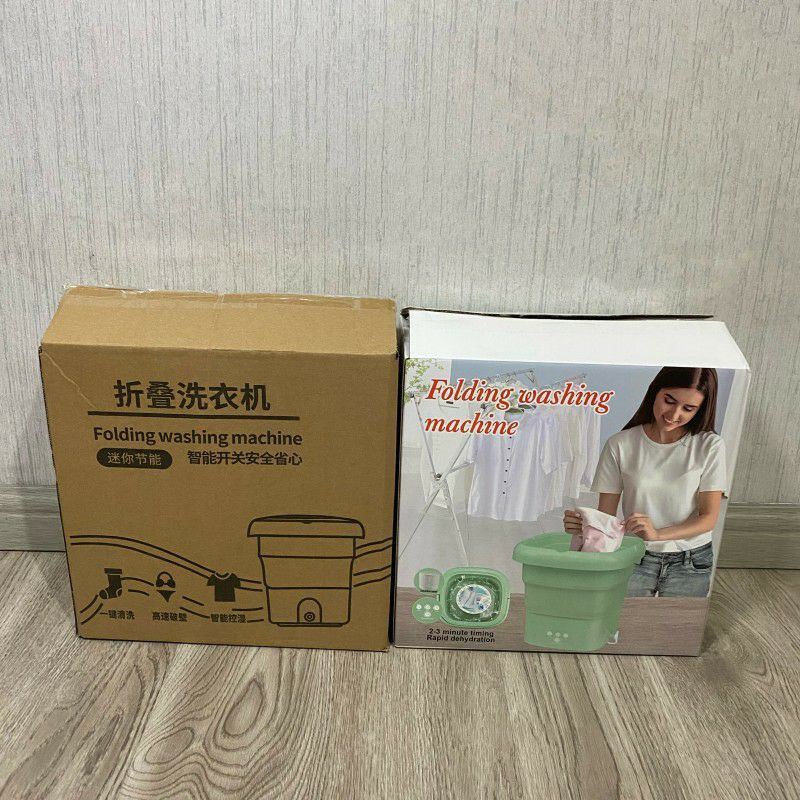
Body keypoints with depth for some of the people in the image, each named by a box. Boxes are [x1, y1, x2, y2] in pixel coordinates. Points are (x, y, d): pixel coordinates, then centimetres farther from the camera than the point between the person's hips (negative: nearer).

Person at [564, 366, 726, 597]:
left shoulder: (709, 446, -7)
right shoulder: (620, 445, -8)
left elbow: (709, 517, -9)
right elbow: (605, 514, -5)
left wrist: (657, 534, -25)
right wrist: (582, 524, -28)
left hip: (690, 564, 1)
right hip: (634, 560, 0)